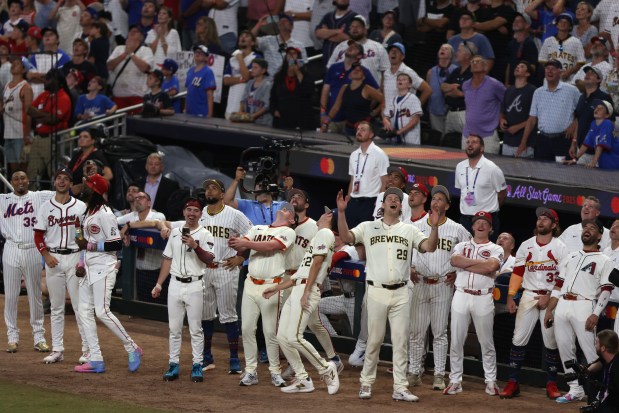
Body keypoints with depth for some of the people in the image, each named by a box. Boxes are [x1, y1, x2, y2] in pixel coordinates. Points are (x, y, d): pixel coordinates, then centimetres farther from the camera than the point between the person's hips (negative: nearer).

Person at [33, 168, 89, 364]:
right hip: (53, 258, 2)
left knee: (80, 306, -4)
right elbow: (38, 235, 6)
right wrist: (46, 255, -10)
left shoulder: (81, 207, 2)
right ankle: (57, 350, 10)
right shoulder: (46, 207, 6)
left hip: (75, 258, -2)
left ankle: (87, 349, 1)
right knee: (56, 307, 6)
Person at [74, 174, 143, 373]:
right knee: (85, 310, 4)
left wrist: (90, 246, -18)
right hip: (89, 268, 10)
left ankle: (132, 348, -1)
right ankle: (96, 360, 6)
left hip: (104, 268, -10)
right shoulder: (88, 211, 14)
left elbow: (117, 244, -18)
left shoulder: (105, 214, -15)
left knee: (102, 311, -15)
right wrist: (81, 263, 9)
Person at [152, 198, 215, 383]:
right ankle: (173, 365, 11)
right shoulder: (175, 232, 12)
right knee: (174, 328, 6)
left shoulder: (205, 235, -2)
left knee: (195, 328, -1)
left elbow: (210, 259, -14)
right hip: (175, 284, 4)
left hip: (194, 286, -4)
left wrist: (195, 246, -27)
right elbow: (168, 259, 17)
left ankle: (197, 365, 4)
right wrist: (159, 284, 14)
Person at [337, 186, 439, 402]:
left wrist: (434, 226, -21)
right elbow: (346, 237, -8)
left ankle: (400, 388, 3)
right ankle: (366, 383, 14)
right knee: (374, 340, 3)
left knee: (400, 342, 1)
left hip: (400, 293, 2)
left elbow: (429, 247, -3)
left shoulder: (410, 230, 9)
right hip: (377, 292, -2)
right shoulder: (368, 227, 6)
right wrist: (341, 212, -21)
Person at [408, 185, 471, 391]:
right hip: (419, 283, 1)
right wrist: (409, 269, 0)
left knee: (440, 332, 1)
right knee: (416, 330, 3)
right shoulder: (417, 226, 5)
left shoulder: (456, 229, 2)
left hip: (443, 284, -1)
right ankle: (414, 372, 8)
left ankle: (439, 375, 3)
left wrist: (458, 272, 1)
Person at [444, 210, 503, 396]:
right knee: (456, 341, 2)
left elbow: (492, 266, -16)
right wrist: (480, 262, -9)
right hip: (461, 296, 2)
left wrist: (465, 264, -9)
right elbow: (455, 260, -9)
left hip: (483, 298, -2)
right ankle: (455, 381, 8)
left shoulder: (495, 249, 5)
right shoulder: (462, 246, 12)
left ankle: (491, 381, 10)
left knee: (486, 342, 3)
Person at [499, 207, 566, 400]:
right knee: (519, 338, -4)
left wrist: (550, 297, -14)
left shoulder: (560, 247, -1)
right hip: (529, 296, 2)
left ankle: (551, 384, 9)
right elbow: (517, 273, 8)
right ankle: (512, 383, -2)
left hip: (551, 298, -2)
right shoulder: (526, 246, 9)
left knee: (551, 341, 0)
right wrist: (510, 297, -1)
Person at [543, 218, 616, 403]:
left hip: (583, 307, -6)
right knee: (565, 349, 6)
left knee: (590, 352, -9)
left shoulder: (604, 261, 3)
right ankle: (575, 390, 13)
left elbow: (606, 291, -6)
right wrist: (549, 309, 12)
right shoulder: (571, 256, 20)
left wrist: (595, 314, -17)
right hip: (562, 306, 6)